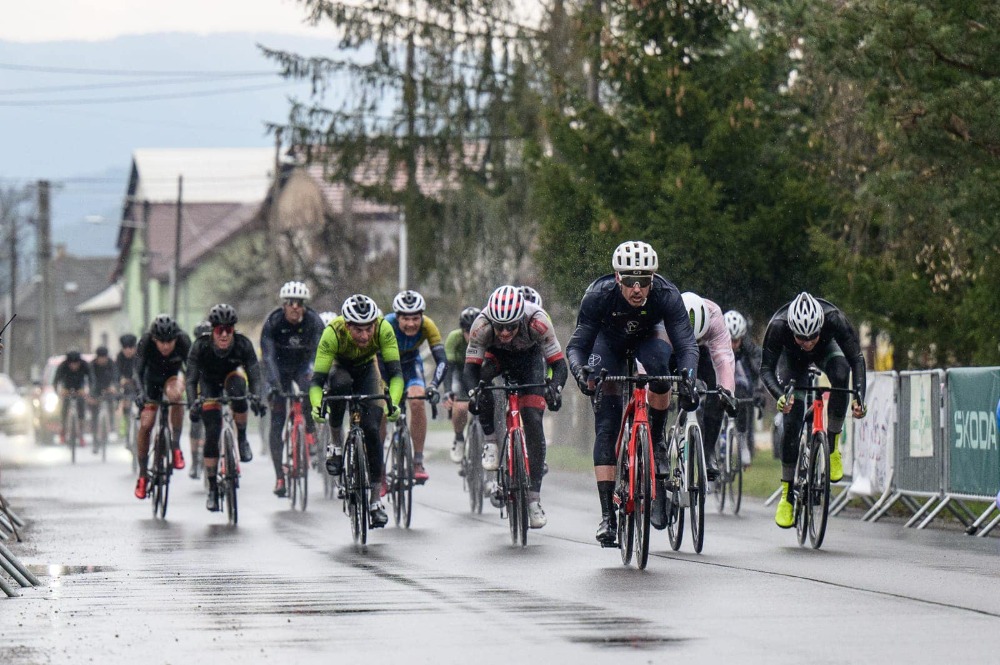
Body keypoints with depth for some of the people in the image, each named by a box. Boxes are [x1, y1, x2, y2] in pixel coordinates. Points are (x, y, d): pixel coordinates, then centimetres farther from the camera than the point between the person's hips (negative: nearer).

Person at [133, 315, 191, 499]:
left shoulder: (183, 340, -30)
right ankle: (143, 475, 5)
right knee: (145, 425, -10)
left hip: (173, 374, 0)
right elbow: (139, 371, -31)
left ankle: (176, 446, -23)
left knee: (175, 395, -37)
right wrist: (141, 393, -48)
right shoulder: (146, 342, -30)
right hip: (152, 377, 0)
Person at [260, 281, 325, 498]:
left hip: (302, 365, 0)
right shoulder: (273, 322, -24)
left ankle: (310, 429, -12)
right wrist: (273, 384, -46)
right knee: (277, 423, -7)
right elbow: (268, 356, -32)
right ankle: (279, 477, -1)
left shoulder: (314, 321, -22)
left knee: (310, 385, -36)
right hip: (280, 368, 0)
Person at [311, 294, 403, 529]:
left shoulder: (383, 329, -33)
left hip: (367, 370, 1)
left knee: (372, 430, -15)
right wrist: (316, 406, -55)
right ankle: (336, 443, -16)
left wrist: (393, 403, -52)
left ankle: (376, 499, -6)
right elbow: (317, 378, -37)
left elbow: (395, 372, -35)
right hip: (339, 367, -1)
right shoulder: (333, 333, -37)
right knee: (340, 384, -38)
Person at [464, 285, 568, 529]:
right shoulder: (482, 325, -35)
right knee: (482, 381, -35)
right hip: (497, 354, 1)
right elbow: (471, 366, -31)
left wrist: (555, 387, -52)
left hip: (530, 356, -1)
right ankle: (490, 442, -13)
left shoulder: (537, 321, -37)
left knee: (533, 423, -13)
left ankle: (534, 499, -7)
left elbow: (558, 362, -33)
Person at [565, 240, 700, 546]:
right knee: (606, 427, -14)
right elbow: (577, 344, -31)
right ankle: (607, 515, -15)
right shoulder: (598, 295, -34)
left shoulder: (667, 295, -34)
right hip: (608, 341, 0)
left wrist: (687, 378, -55)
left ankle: (657, 440, -11)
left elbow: (686, 344, -36)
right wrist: (580, 370, -52)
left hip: (648, 337, 0)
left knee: (659, 367, -37)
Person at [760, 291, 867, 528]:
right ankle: (788, 492, 3)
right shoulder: (778, 326, -39)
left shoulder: (835, 320, -39)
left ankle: (832, 446, -18)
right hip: (792, 358, 0)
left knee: (840, 374, -35)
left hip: (826, 350, 0)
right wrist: (780, 396, -54)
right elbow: (766, 369, -34)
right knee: (791, 422, -11)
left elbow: (857, 359, -33)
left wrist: (860, 396, -49)